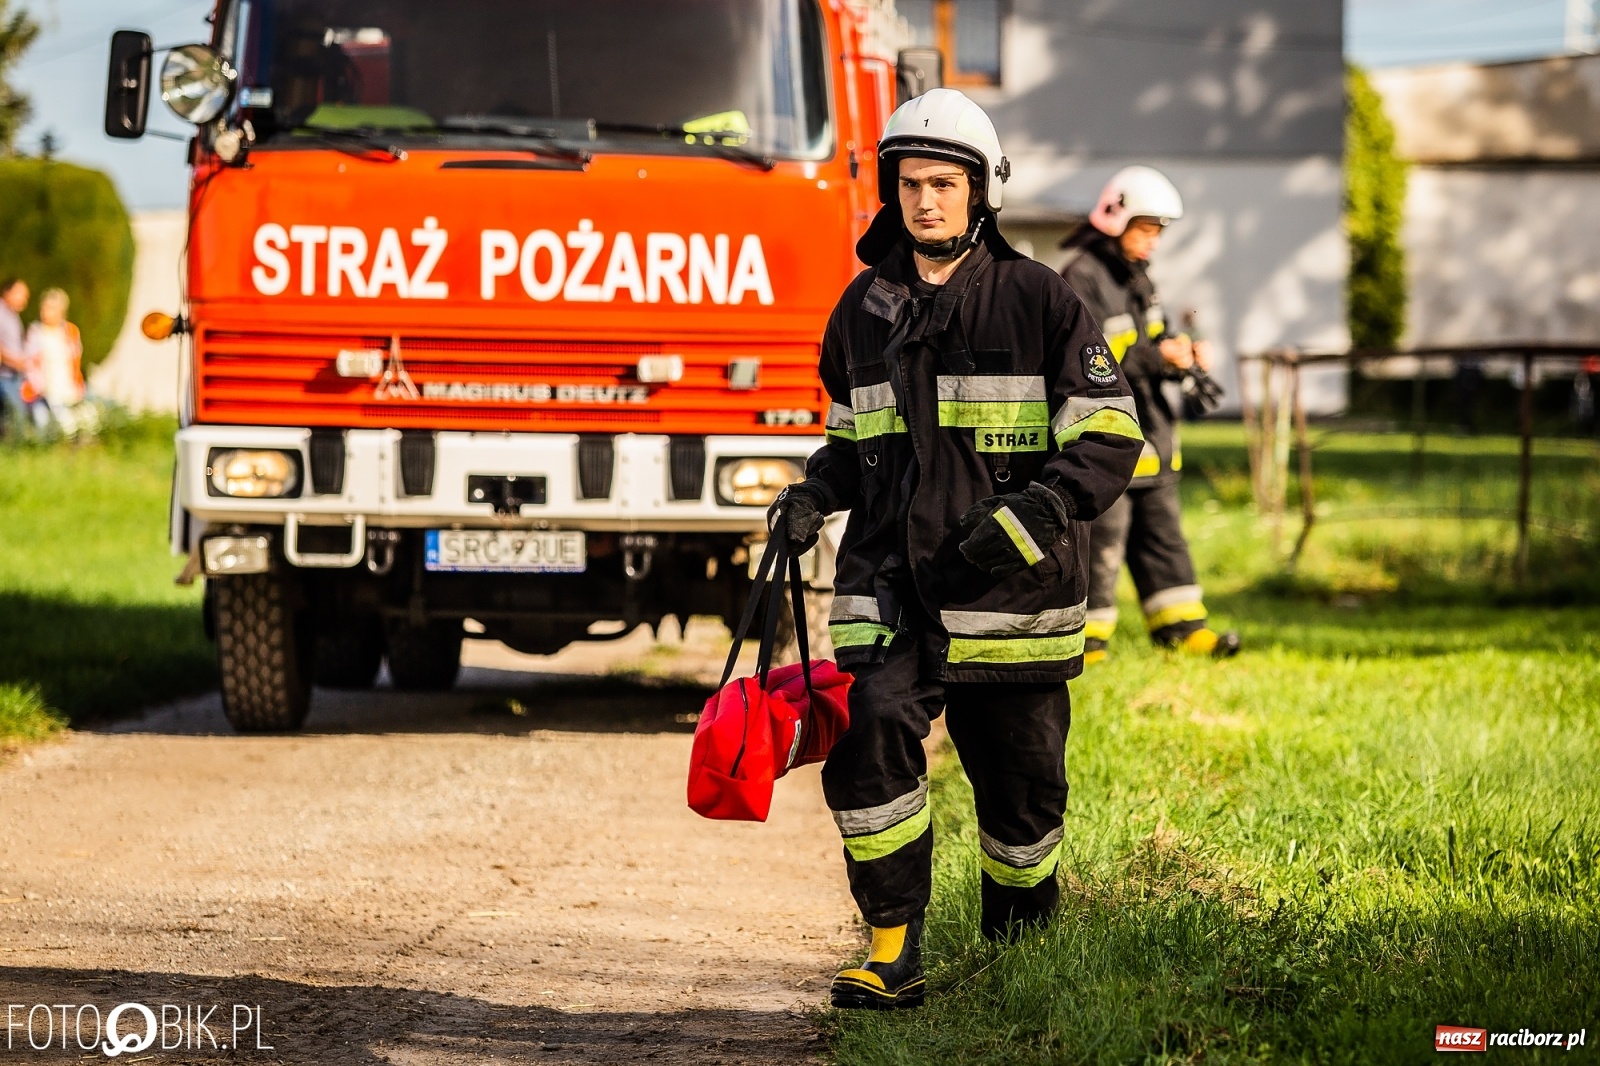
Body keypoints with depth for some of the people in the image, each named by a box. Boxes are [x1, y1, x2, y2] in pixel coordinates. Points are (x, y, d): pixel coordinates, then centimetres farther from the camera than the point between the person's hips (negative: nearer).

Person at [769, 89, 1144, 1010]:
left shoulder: (1039, 301, -2)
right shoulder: (865, 307, 11)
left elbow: (1111, 438, -4)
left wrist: (1037, 508, -20)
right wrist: (815, 493, 5)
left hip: (1007, 586, -2)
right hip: (888, 583, 2)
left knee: (1021, 782, 6)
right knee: (869, 738, -20)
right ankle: (893, 951, -12)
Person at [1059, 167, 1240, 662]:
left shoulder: (1136, 278, 15)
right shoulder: (1081, 280, -16)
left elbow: (1152, 342, 20)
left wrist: (1185, 353, -2)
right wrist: (1157, 357, -25)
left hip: (1147, 431, 9)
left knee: (1162, 529, 11)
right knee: (1101, 538, -6)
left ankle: (1180, 625, 16)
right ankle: (1083, 636, 1)